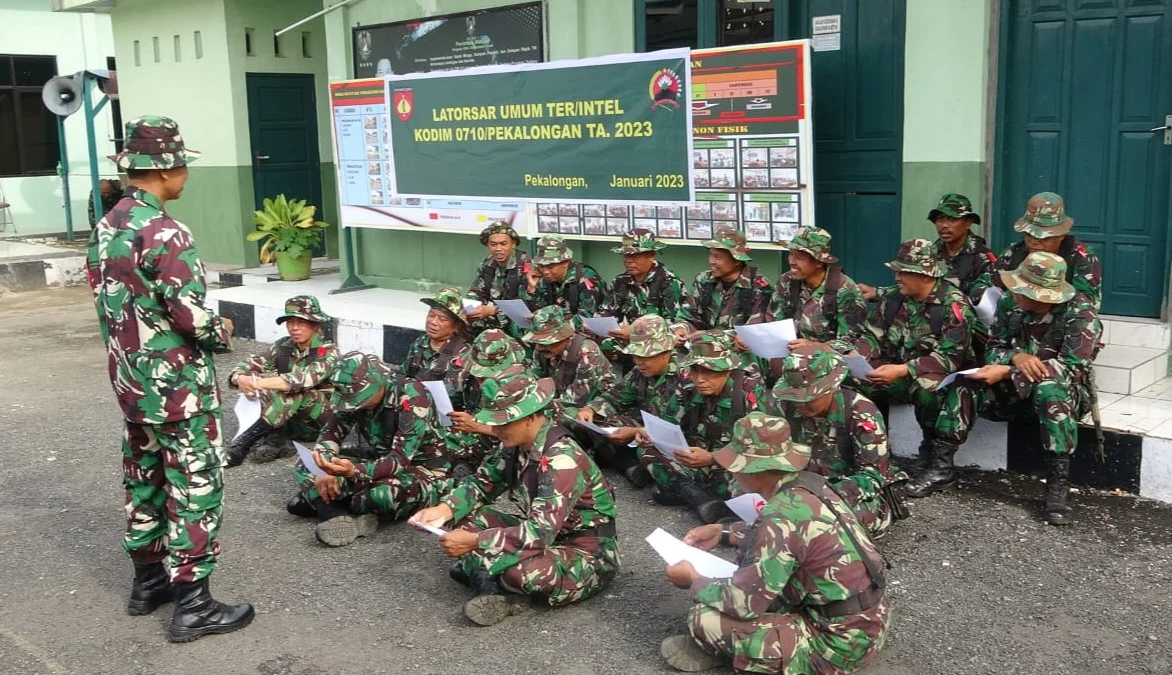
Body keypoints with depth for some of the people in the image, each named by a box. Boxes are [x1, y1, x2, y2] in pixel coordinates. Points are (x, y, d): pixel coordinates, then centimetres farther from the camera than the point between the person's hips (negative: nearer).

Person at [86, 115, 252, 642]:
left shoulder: (105, 228, 7)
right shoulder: (163, 233, -22)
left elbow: (108, 300, 14)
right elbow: (191, 315, -24)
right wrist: (221, 331, -4)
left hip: (130, 380, 9)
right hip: (177, 386, -9)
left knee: (144, 479, 19)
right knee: (194, 486, -1)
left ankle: (147, 581, 32)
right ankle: (192, 606, 5)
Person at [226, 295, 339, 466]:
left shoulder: (328, 351, -13)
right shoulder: (282, 347, 2)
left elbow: (304, 379, -31)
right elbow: (250, 364, -4)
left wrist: (258, 382, -38)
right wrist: (241, 379, -29)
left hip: (322, 418, -5)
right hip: (290, 420, 5)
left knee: (294, 391, -32)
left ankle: (243, 442, -37)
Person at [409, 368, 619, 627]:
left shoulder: (562, 460, -29)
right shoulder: (516, 444, -5)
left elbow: (540, 533, -34)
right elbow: (482, 483, 7)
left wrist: (474, 541, -32)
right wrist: (444, 510, -12)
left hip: (589, 556, -8)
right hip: (549, 536, 8)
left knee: (522, 570, -37)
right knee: (465, 516, -1)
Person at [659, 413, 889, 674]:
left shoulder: (781, 519, -25)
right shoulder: (809, 484, -1)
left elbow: (743, 604, -21)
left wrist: (694, 581, -2)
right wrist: (722, 532, 17)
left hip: (840, 642, -9)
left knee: (705, 618, -14)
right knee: (751, 557, 19)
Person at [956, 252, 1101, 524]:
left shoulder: (1081, 313, -17)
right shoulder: (1009, 303, -3)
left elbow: (1073, 367, -25)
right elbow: (993, 350, 0)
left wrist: (1006, 372, -29)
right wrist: (1016, 357, -26)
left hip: (1066, 393, -4)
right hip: (1016, 389, 4)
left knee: (1049, 390, -40)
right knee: (962, 387, -21)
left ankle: (1059, 483, -33)